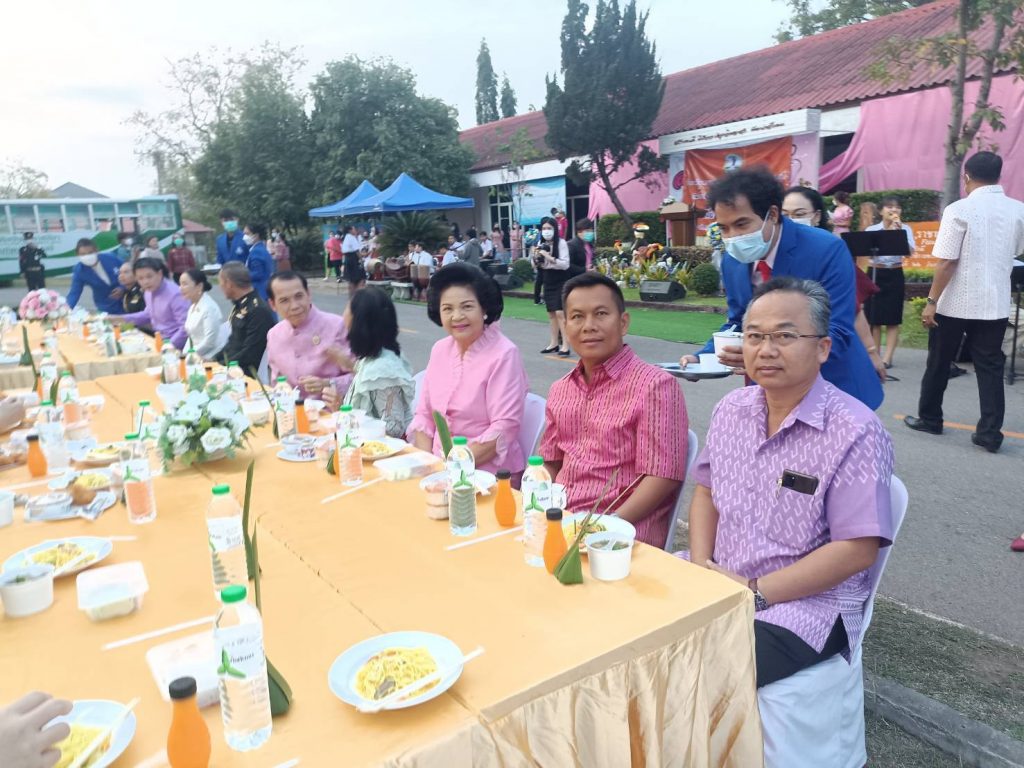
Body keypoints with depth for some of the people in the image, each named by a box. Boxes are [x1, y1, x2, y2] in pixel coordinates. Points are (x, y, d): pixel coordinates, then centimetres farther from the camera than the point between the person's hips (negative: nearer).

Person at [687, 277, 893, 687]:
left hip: (806, 604, -6)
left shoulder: (855, 433, -16)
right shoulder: (731, 409, 4)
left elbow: (857, 549, -17)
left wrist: (755, 592, -18)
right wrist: (700, 565, -4)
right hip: (720, 585, 6)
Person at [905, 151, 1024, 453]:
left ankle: (929, 418, 24)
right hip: (996, 303, 4)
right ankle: (990, 432, 5)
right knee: (990, 368, 8)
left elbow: (947, 262, -16)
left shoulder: (959, 210, -13)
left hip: (955, 303, -4)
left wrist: (931, 302, -13)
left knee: (938, 364, 12)